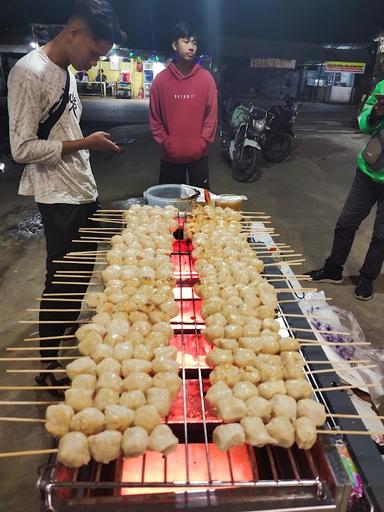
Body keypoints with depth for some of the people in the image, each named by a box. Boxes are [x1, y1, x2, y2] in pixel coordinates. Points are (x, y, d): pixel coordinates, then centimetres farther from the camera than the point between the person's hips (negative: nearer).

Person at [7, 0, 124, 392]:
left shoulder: (65, 71, 13)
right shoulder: (30, 72, -14)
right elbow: (23, 148, -18)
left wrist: (92, 144, 6)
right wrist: (85, 144, -15)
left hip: (83, 191, 9)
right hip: (59, 198, -9)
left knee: (81, 273, 17)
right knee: (60, 280, 1)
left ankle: (68, 338, 39)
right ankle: (48, 367, 21)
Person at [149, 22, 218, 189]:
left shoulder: (206, 78, 1)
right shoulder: (161, 79, 2)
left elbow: (212, 114, 0)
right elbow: (154, 117, 3)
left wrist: (202, 143, -8)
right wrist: (165, 143, -4)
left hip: (199, 154, 0)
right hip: (170, 155, 1)